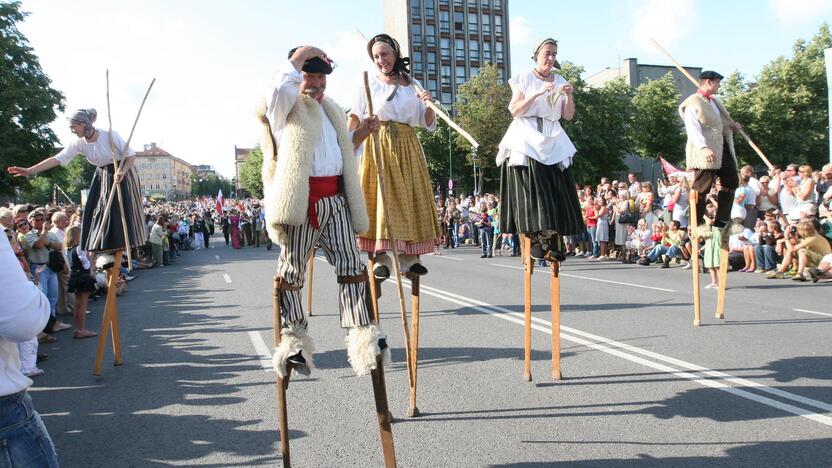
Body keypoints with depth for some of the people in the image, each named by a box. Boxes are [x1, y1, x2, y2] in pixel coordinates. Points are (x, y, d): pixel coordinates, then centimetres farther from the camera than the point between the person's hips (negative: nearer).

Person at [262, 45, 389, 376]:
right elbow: (284, 82, -20)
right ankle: (293, 337, 11)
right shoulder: (285, 105, 4)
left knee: (351, 263, 0)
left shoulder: (332, 110, 25)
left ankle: (361, 333, 3)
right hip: (301, 199, -6)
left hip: (335, 197, 6)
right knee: (293, 268, 0)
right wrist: (306, 54, -5)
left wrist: (360, 134, 19)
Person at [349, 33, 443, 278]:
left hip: (407, 147, 4)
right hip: (378, 145, -3)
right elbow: (355, 118, -1)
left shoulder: (413, 85, 14)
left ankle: (408, 257, 8)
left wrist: (429, 105, -6)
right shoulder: (369, 83, 6)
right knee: (380, 196, -11)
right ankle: (381, 258, -11)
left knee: (409, 197, 2)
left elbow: (429, 124, 13)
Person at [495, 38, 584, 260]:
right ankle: (535, 239, -13)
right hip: (527, 138, -4)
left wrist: (569, 96, -7)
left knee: (556, 189, -5)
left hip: (553, 140, 4)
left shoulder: (560, 81, 14)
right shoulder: (524, 79, 4)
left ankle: (552, 240, -4)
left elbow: (568, 116, 10)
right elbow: (514, 110, -7)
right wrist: (537, 94, -16)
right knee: (531, 189, -13)